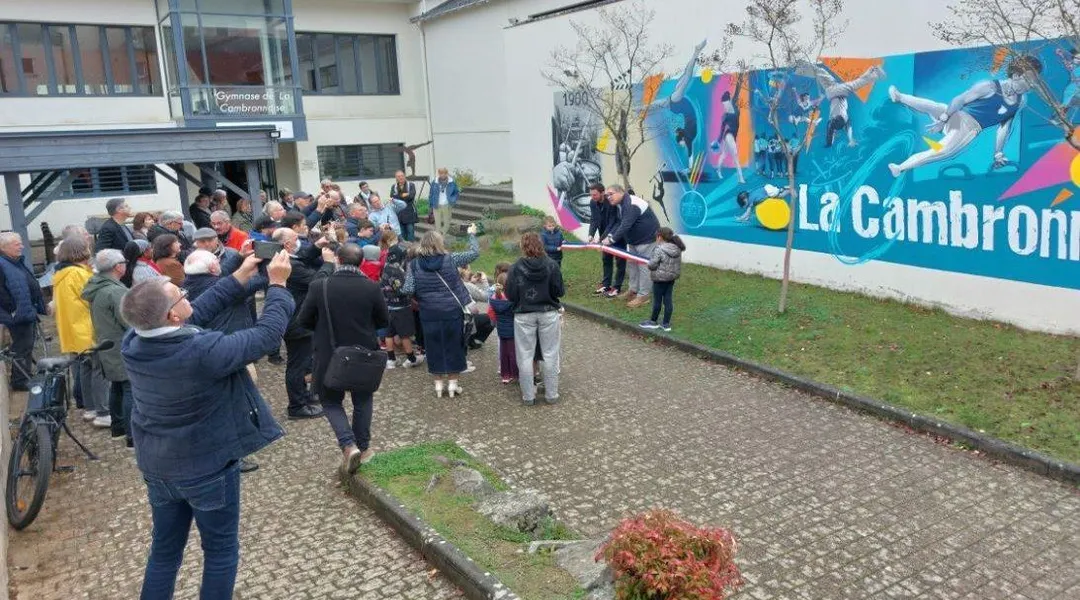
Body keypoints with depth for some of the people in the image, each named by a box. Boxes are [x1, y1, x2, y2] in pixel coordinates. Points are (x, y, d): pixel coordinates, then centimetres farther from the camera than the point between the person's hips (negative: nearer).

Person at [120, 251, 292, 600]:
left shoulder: (132, 343, -12)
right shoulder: (203, 351, -32)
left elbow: (196, 314, -1)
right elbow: (267, 334, -23)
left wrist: (239, 278, 2)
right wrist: (278, 284, -10)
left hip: (156, 467, 6)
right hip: (208, 467, -6)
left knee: (164, 549, 22)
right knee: (221, 549, 14)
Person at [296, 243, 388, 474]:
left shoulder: (319, 286, -13)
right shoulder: (372, 288, -11)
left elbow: (303, 321, -4)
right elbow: (383, 321, 0)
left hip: (329, 357, -1)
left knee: (331, 402, 15)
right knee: (362, 401, 22)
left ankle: (349, 445, -4)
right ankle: (362, 448, 27)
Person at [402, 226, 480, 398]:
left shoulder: (414, 264, -4)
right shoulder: (450, 259, -8)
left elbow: (408, 290, -8)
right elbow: (474, 253, 0)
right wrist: (472, 234, 15)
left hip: (429, 314, 1)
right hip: (452, 311, -1)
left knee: (434, 347, 12)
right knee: (453, 346, 10)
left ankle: (439, 383, 18)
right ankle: (452, 383, 16)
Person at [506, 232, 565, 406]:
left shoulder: (516, 268, -12)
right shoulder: (551, 265, -10)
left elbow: (510, 296, -9)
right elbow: (559, 291, -7)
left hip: (524, 316, -1)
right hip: (549, 314, 1)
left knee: (525, 356, 9)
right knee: (550, 355, 11)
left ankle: (528, 396, 16)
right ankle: (551, 394, 18)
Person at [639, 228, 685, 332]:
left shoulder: (659, 249, -21)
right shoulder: (677, 249, 2)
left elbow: (652, 265, -21)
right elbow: (678, 265, 9)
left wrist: (649, 262, 0)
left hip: (660, 279, -7)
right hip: (672, 278, 7)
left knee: (657, 300, 7)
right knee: (668, 300, 11)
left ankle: (653, 321, 22)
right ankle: (666, 324, 17)